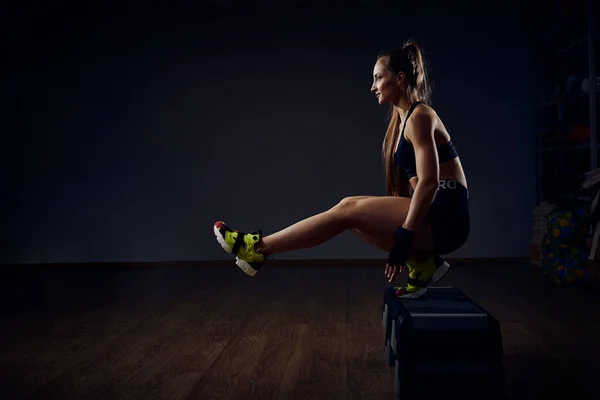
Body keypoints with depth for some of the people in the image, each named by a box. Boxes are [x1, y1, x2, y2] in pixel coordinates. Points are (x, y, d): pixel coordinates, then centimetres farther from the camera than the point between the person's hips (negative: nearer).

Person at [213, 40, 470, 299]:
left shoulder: (420, 116, -12)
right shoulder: (401, 118, 17)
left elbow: (429, 182, -22)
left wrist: (404, 237, -22)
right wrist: (402, 240, 17)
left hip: (444, 218, -9)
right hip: (431, 216, 9)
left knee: (348, 209, -15)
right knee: (351, 213, 6)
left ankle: (258, 248, -8)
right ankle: (423, 264, 1)